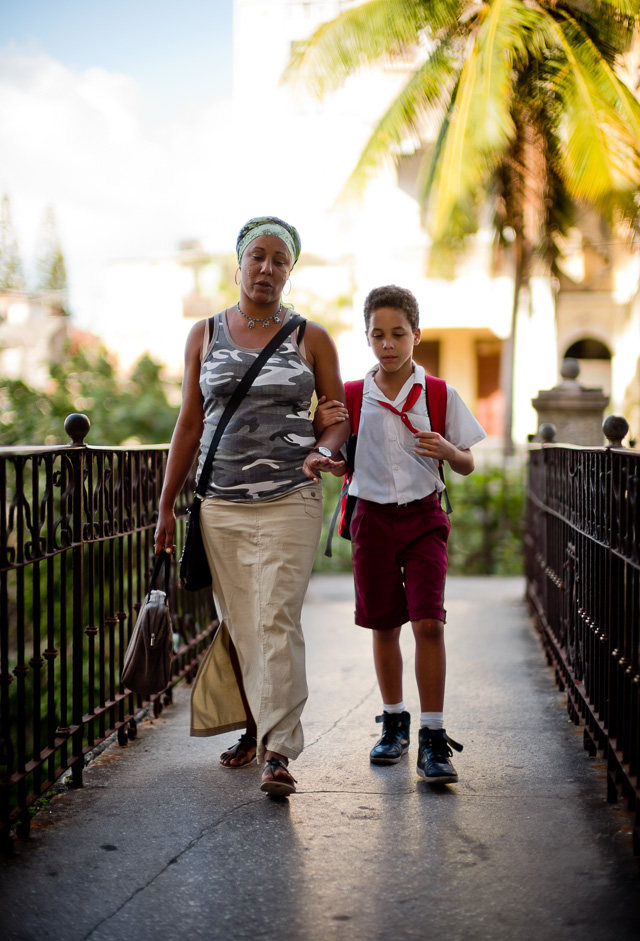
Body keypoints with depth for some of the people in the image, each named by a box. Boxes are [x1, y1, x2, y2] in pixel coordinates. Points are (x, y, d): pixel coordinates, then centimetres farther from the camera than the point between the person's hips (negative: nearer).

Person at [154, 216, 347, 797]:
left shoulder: (311, 339, 5)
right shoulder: (205, 335, 10)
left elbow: (340, 416, 10)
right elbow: (190, 424, 11)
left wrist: (321, 451, -13)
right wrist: (167, 504, 9)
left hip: (291, 503, -2)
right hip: (221, 504, 3)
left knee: (276, 621, -11)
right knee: (238, 623, 5)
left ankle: (278, 750, -12)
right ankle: (255, 727, 22)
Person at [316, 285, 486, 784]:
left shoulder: (440, 395, -1)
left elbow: (468, 466, 6)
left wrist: (449, 451, -17)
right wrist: (321, 428, -9)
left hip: (423, 517, -2)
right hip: (372, 517, 2)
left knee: (428, 622, -14)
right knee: (384, 626, 9)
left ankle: (434, 739, -7)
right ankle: (394, 724, 28)